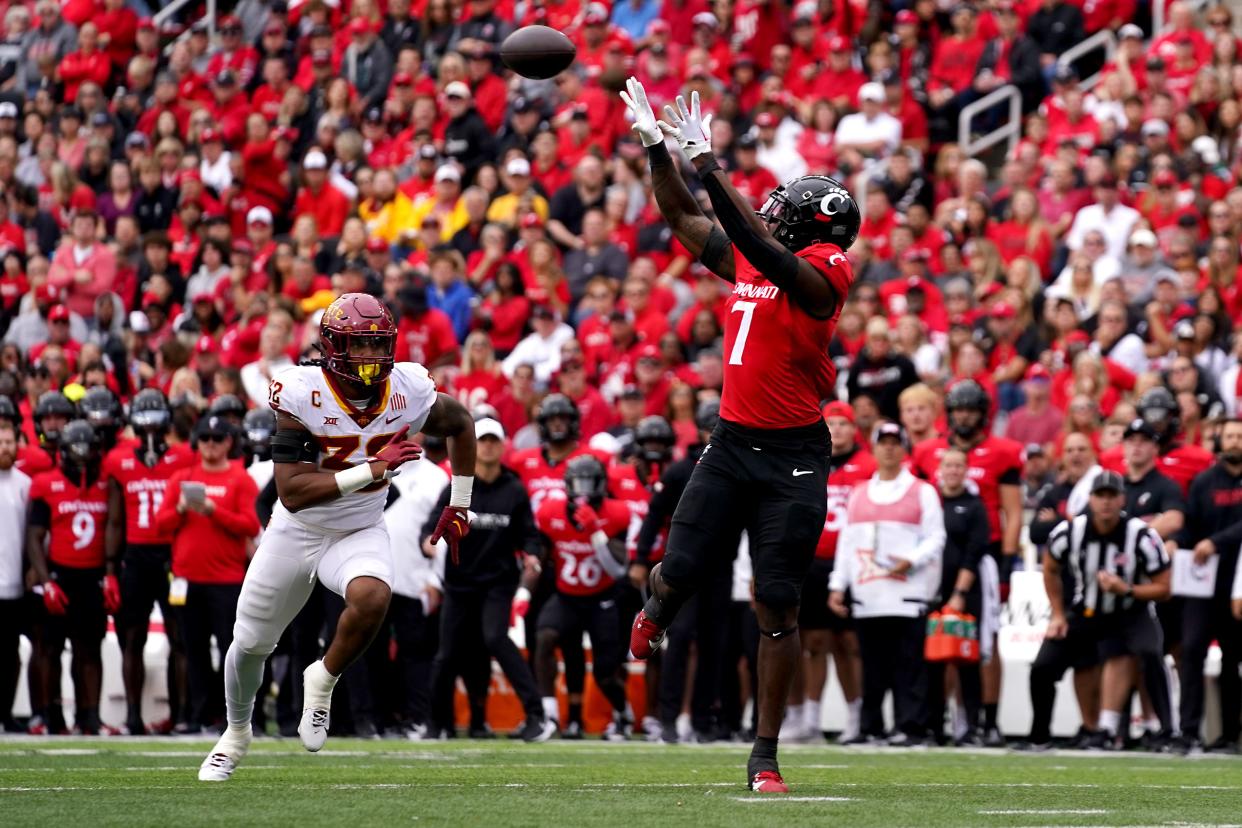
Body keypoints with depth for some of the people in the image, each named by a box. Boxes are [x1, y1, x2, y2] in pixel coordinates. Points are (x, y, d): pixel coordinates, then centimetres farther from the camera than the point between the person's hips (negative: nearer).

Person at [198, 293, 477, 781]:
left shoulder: (408, 391, -16)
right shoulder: (300, 395, -25)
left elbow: (460, 424, 9)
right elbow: (292, 493, -32)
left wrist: (459, 505, 9)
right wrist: (372, 470, -36)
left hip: (360, 534, 1)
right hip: (296, 534, -1)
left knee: (372, 596, -34)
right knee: (251, 644, 14)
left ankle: (322, 681, -5)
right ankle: (236, 733, 44)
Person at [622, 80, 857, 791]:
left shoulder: (824, 272, -11)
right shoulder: (748, 262, 10)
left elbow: (756, 242, -26)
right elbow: (683, 216, 21)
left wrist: (708, 164, -29)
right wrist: (657, 145, 15)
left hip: (793, 459, -5)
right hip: (733, 442, 6)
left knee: (778, 608, -3)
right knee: (679, 574, 2)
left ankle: (765, 757, 5)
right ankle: (655, 616, 41)